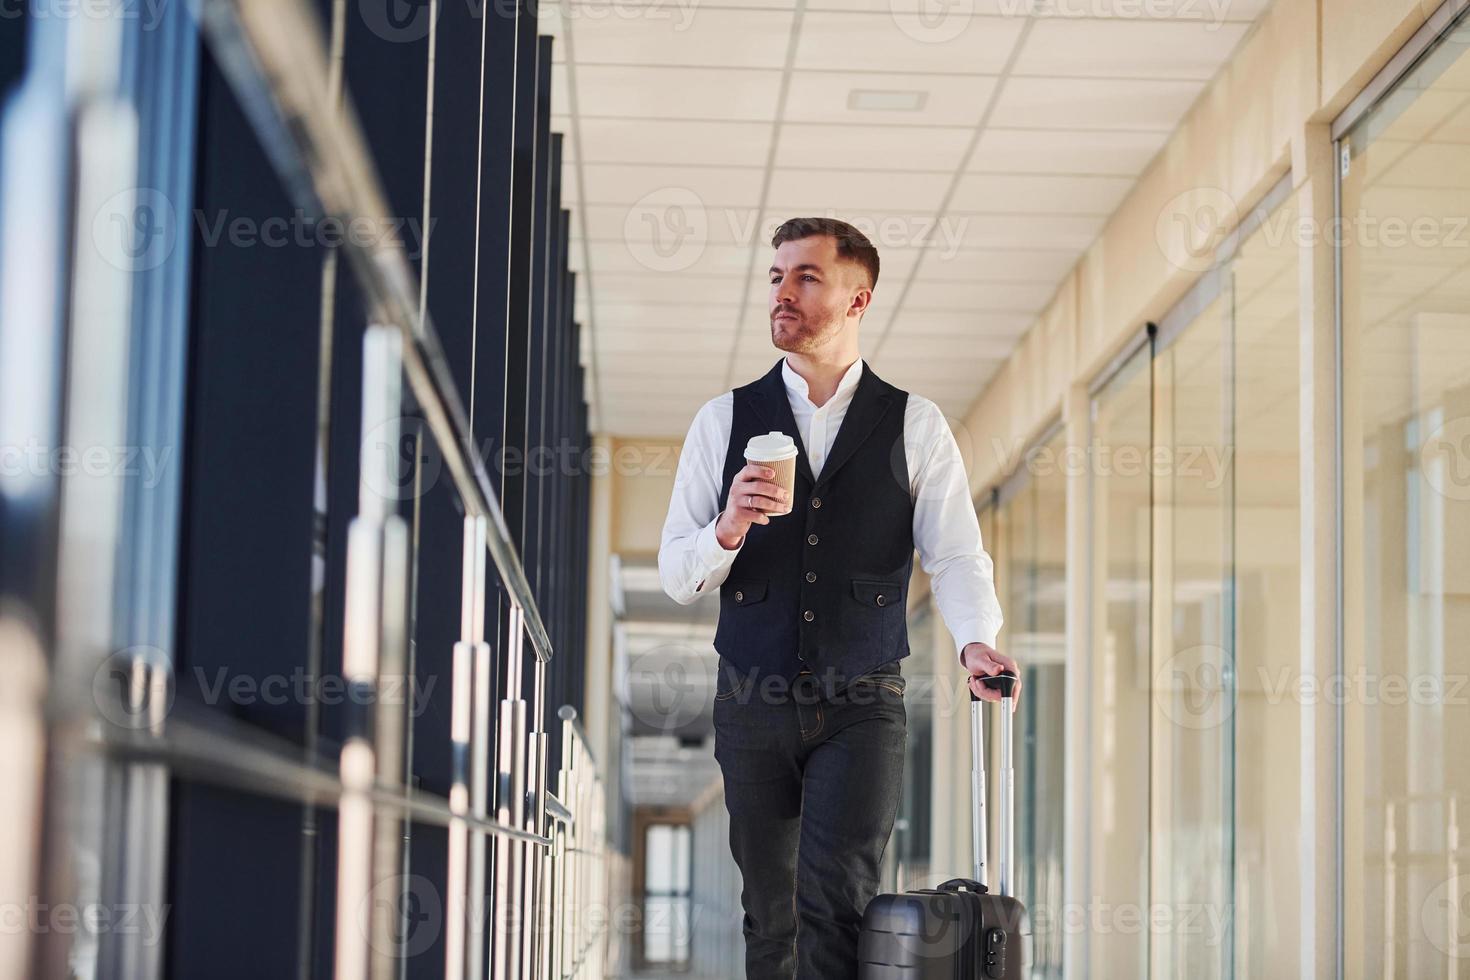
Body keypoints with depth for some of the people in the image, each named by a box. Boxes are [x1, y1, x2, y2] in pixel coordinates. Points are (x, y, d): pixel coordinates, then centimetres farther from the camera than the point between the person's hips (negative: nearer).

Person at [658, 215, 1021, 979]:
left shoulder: (915, 427, 4)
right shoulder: (724, 421, 7)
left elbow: (956, 558, -4)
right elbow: (676, 577, 4)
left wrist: (976, 641, -24)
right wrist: (727, 530, -18)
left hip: (863, 709, -2)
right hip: (754, 707, 2)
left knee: (835, 901, -16)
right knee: (770, 917, 7)